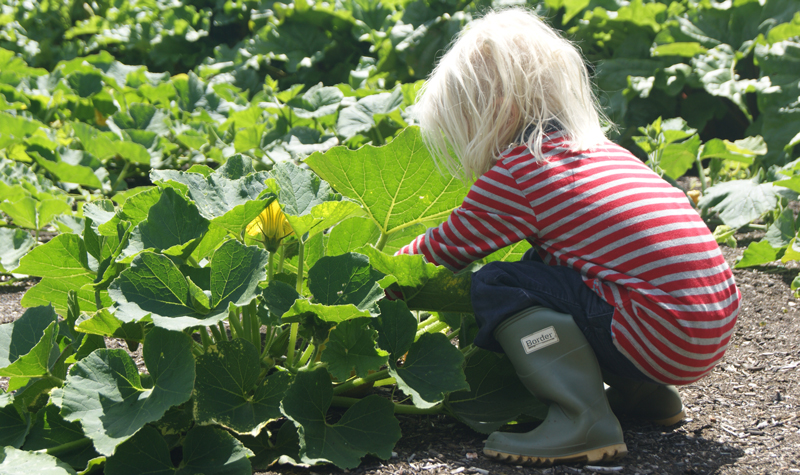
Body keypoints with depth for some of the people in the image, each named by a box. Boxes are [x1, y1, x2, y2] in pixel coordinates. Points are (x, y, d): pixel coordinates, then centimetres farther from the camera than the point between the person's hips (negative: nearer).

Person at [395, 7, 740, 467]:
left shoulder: (514, 174, -7)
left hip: (666, 337, -9)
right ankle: (643, 392, 17)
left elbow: (445, 251, 7)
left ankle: (584, 420, -15)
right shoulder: (601, 149, 18)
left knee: (497, 285, -5)